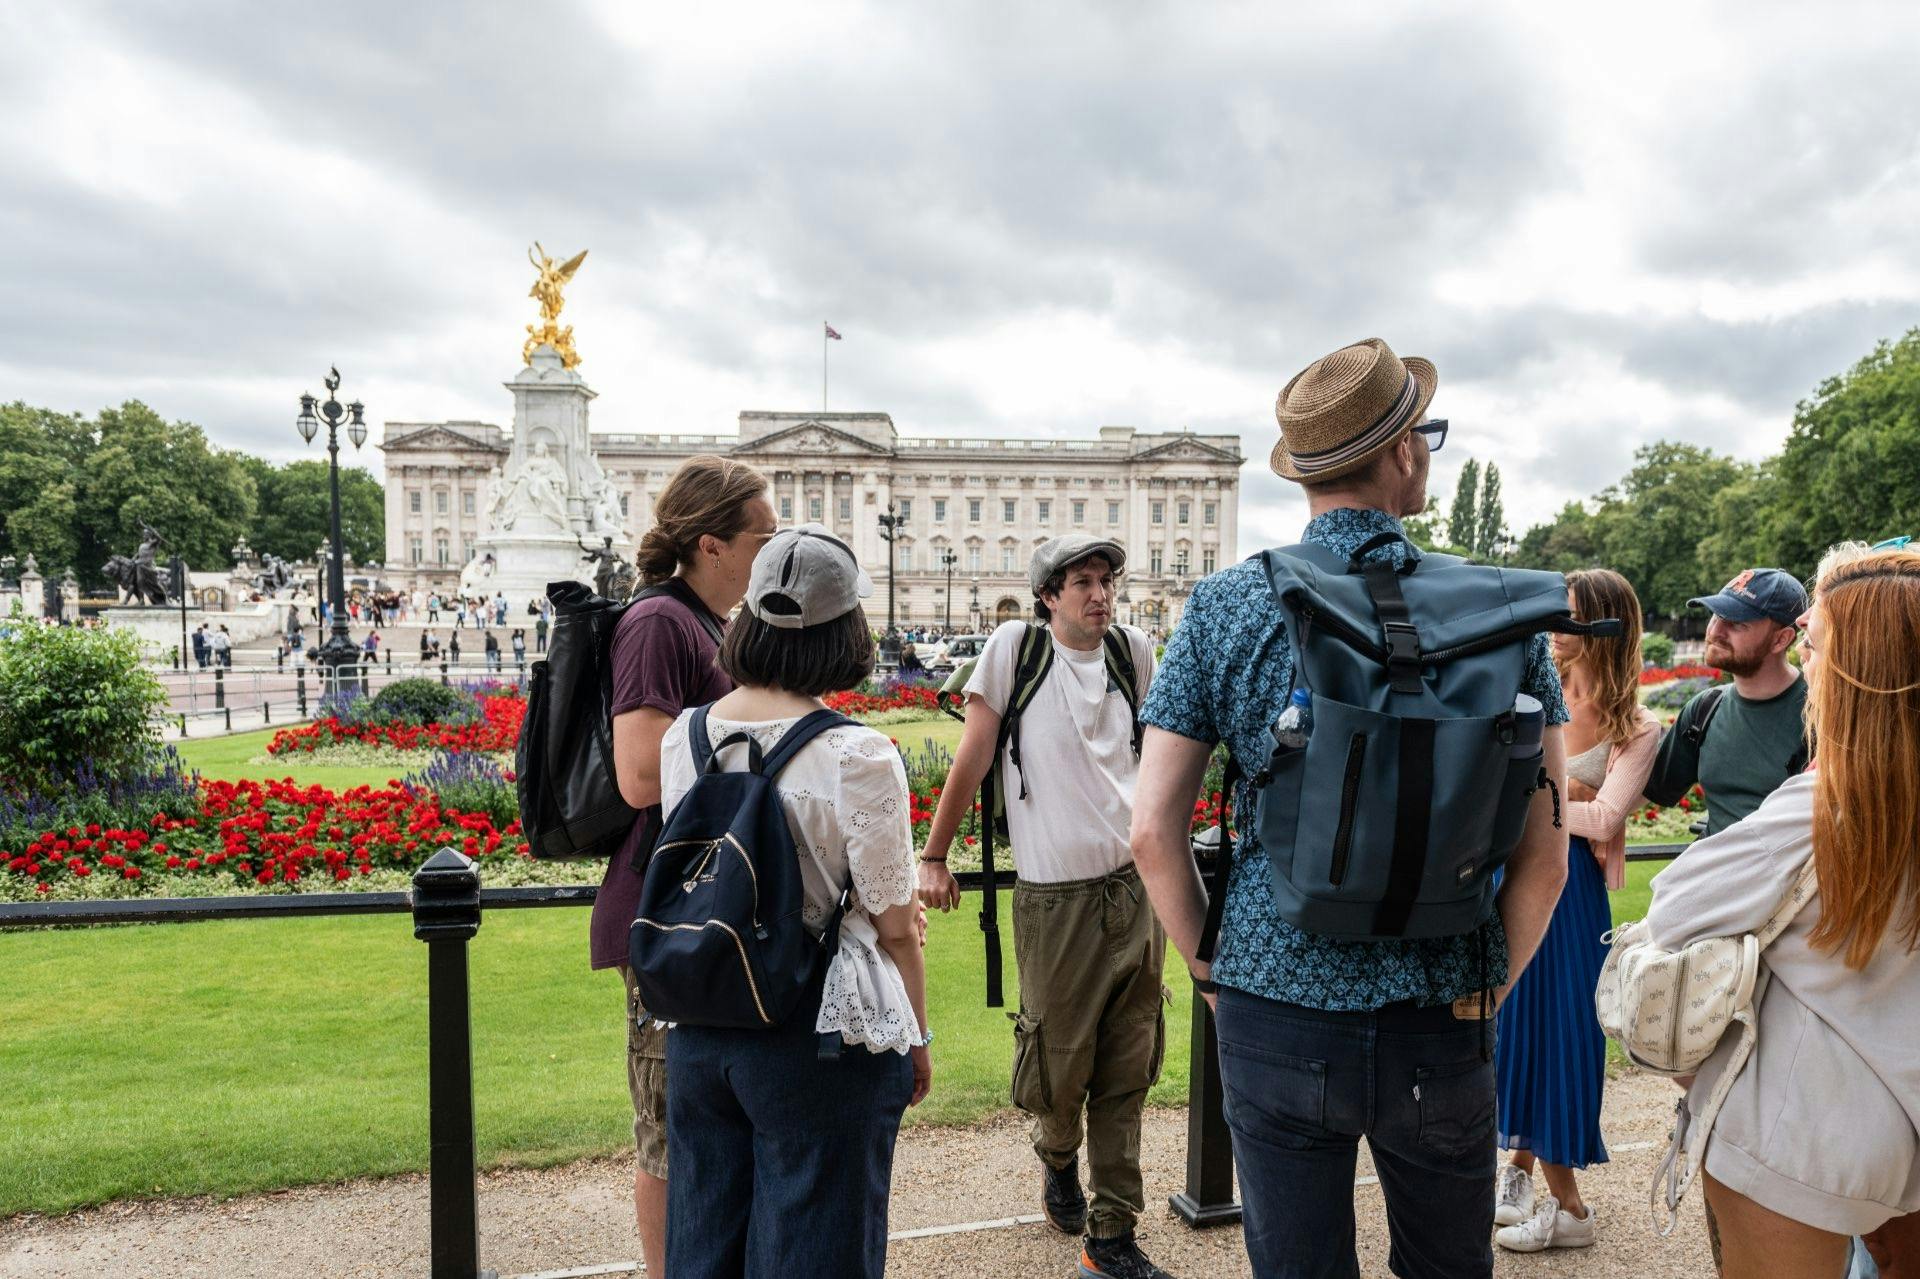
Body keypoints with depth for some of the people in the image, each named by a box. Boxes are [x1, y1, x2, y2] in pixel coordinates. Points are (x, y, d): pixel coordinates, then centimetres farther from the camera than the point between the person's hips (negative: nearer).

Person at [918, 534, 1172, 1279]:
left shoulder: (1133, 651, 5)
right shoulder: (1014, 646, -6)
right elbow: (972, 758, -4)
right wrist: (934, 859, -2)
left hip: (1137, 888, 4)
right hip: (1054, 899, -3)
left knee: (1126, 1075, 7)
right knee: (1059, 1066, 9)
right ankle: (1057, 1159, 43)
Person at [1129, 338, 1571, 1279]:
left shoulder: (1223, 607, -6)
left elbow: (1153, 833, -8)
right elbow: (1545, 854, -4)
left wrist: (1213, 970, 5)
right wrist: (1485, 991, 8)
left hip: (1276, 1016, -1)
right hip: (1444, 1028, 1)